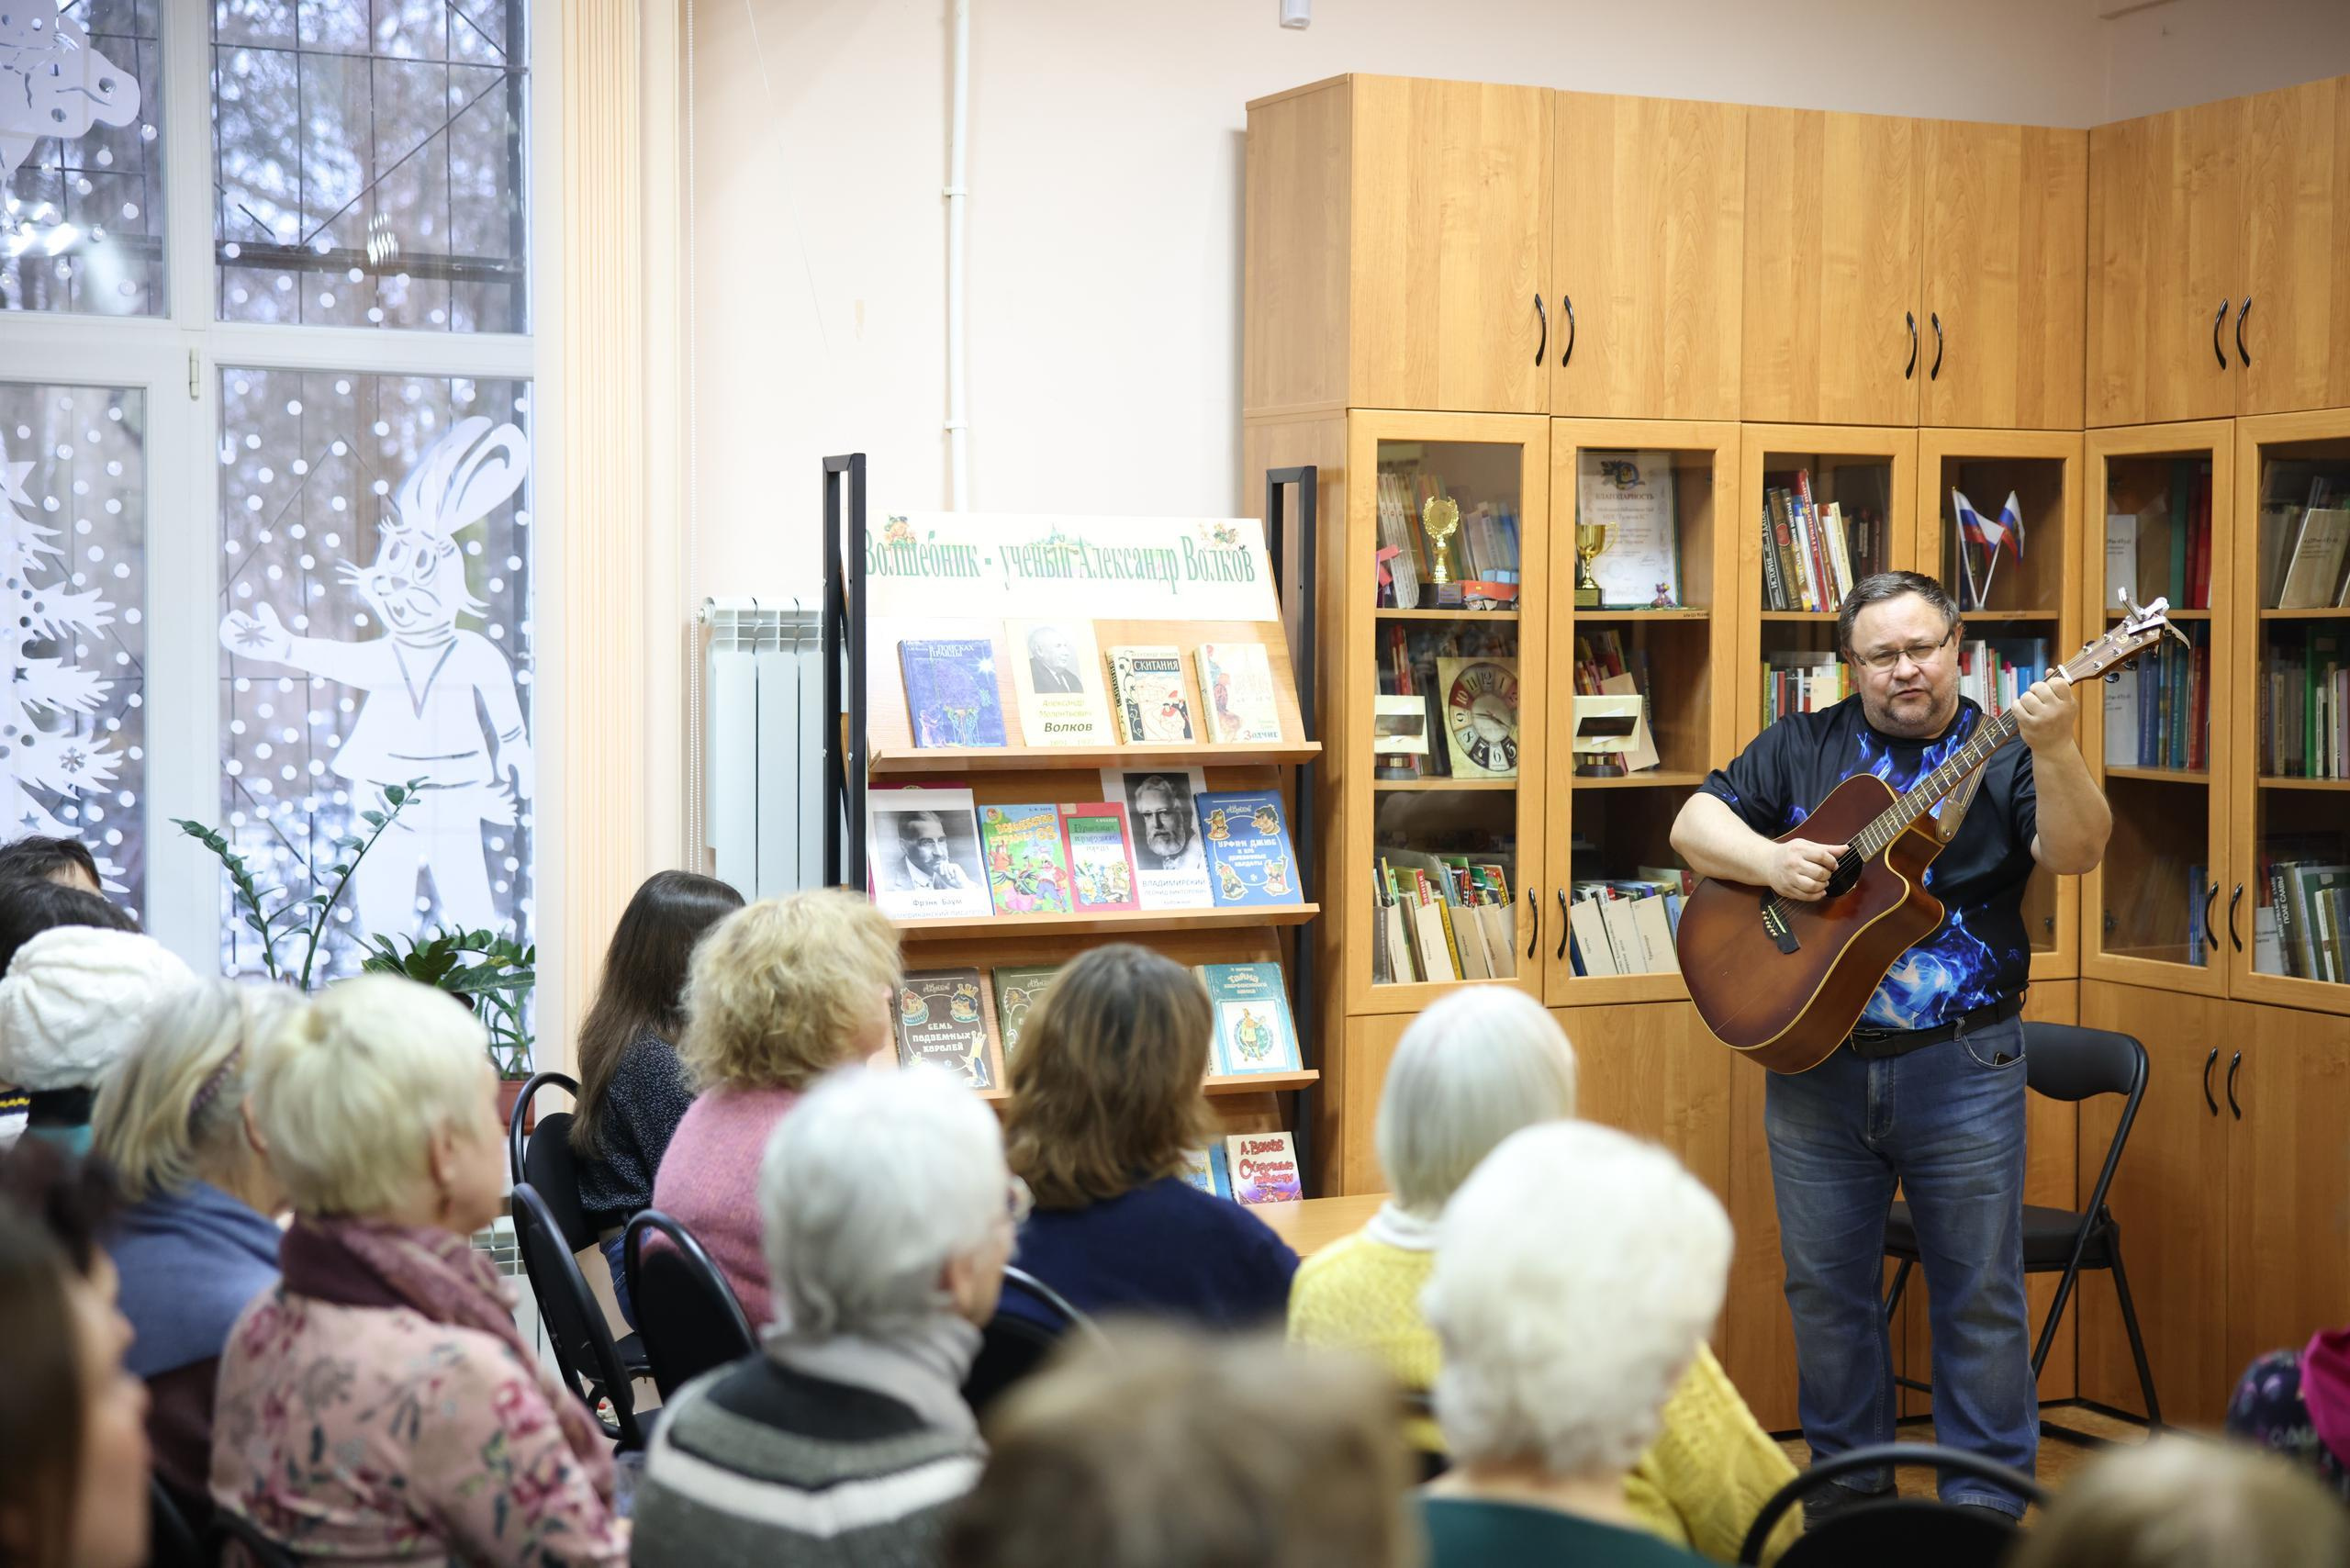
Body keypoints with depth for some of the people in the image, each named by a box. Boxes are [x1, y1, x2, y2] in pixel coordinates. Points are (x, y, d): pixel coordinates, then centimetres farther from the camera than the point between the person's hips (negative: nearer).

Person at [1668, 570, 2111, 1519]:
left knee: (1979, 1291, 3)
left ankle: (1987, 1496, 16)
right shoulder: (1803, 748, 8)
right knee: (1826, 1286, 11)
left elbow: (2074, 853, -15)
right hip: (1814, 1061, 2)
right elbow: (1694, 823, 4)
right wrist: (1769, 860, -15)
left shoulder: (2001, 754, 0)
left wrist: (2054, 752, -33)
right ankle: (1849, 1477, 26)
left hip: (1961, 1068, -2)